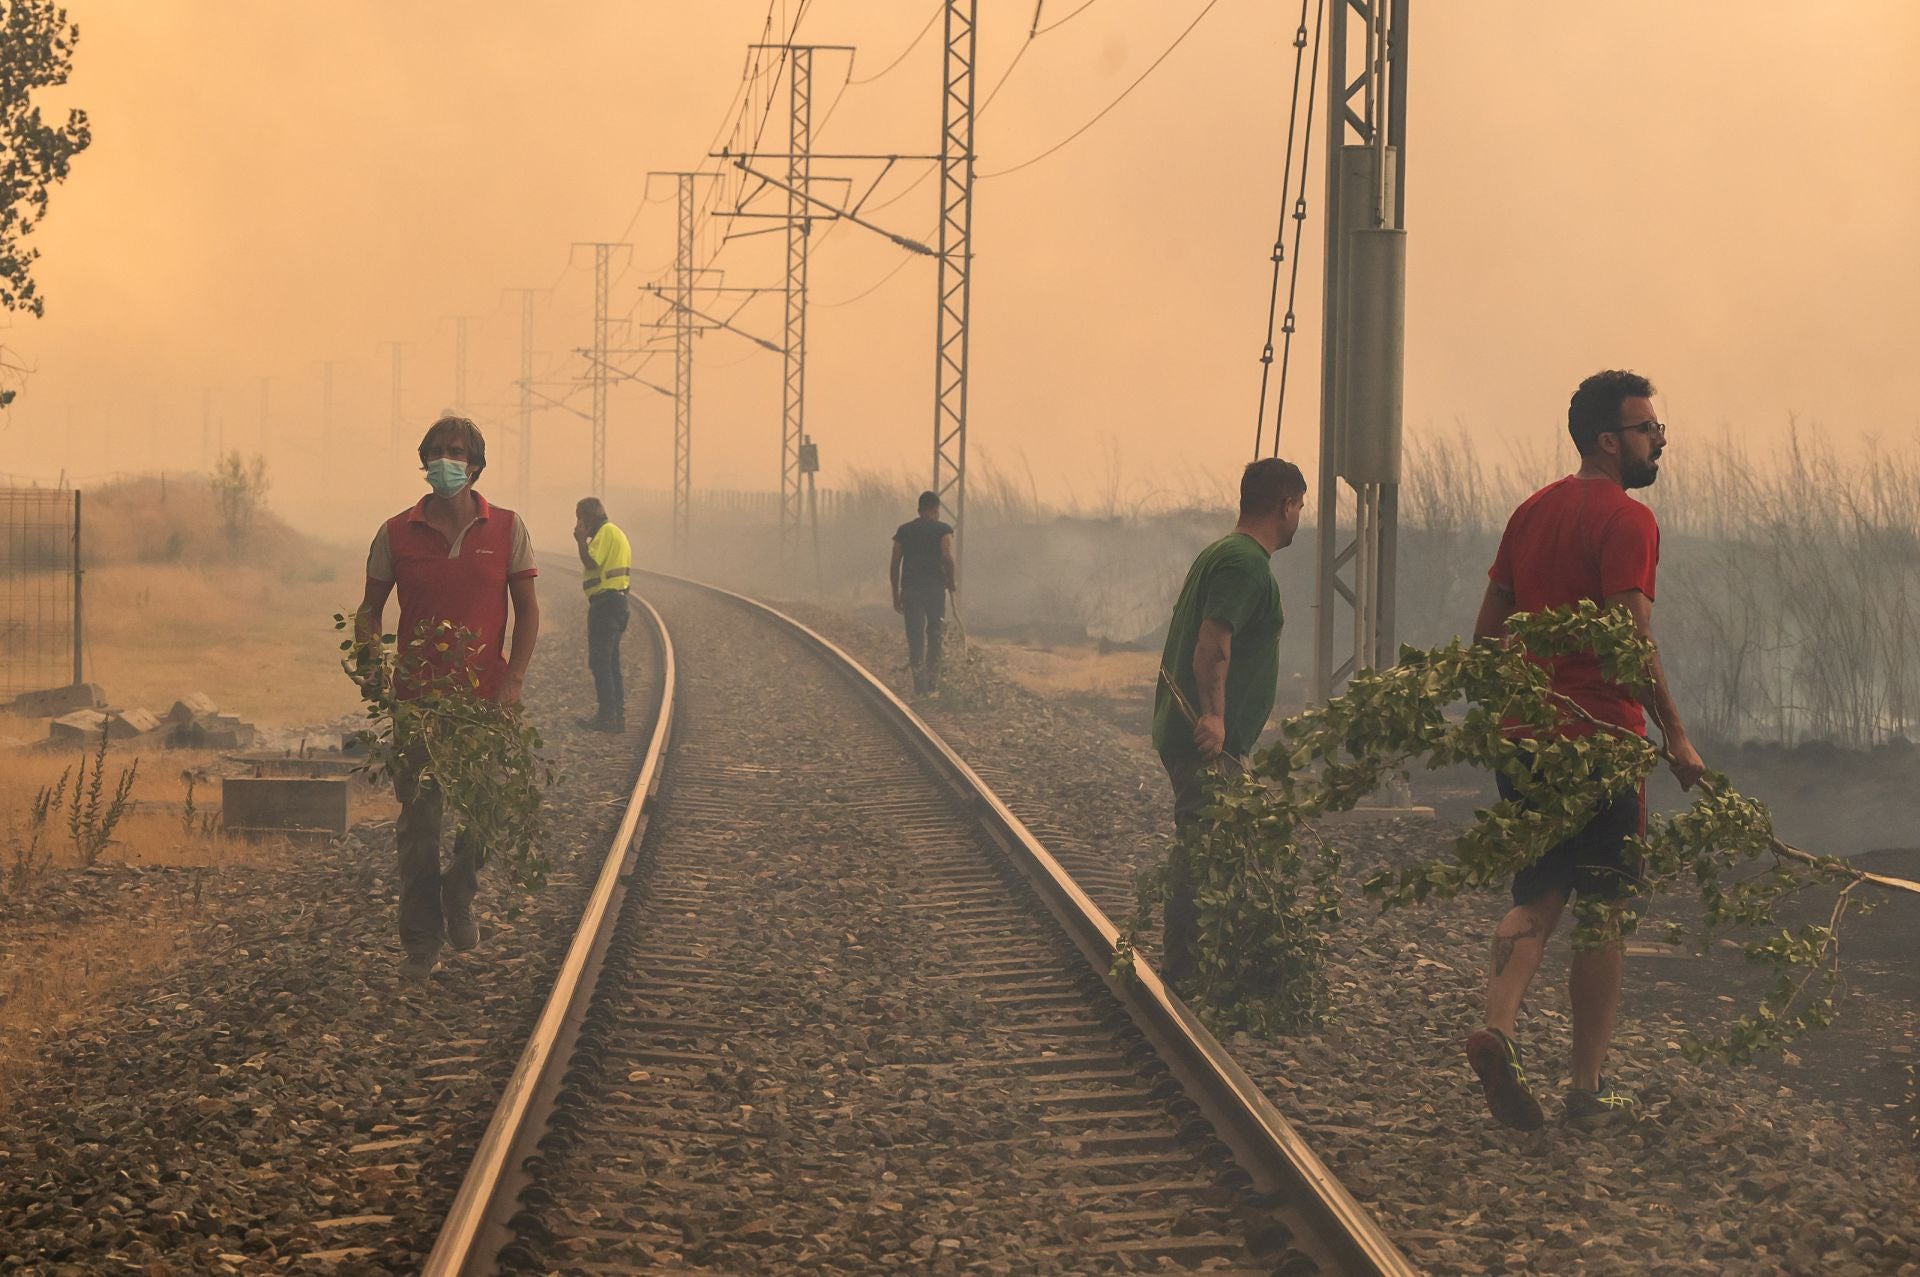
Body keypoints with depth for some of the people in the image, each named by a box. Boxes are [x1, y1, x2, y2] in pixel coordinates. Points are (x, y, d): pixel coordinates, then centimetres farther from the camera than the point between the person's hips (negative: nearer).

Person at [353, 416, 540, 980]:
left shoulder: (506, 529, 2)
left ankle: (459, 893, 32)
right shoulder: (397, 534, 2)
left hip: (486, 698, 0)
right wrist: (369, 658, -10)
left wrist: (512, 680, -6)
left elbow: (527, 610, 6)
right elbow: (370, 607, 10)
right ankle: (421, 944, 9)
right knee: (418, 820, 0)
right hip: (418, 695, 0)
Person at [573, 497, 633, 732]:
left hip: (605, 603, -10)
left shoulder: (606, 532, -12)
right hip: (617, 600, 10)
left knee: (600, 661, -8)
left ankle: (607, 715, -10)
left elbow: (591, 562, -22)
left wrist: (581, 540, -8)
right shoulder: (617, 533, 21)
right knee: (611, 662, 13)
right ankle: (617, 716, 14)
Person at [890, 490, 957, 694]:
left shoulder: (903, 531, 9)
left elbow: (894, 565, 6)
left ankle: (920, 684, -9)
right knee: (934, 635, 15)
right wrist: (951, 583, -1)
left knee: (915, 637, 1)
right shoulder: (943, 529, 0)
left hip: (910, 589, 1)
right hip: (935, 588, -1)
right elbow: (947, 557, -16)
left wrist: (896, 595, 11)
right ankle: (933, 681, 17)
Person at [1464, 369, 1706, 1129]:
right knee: (1605, 912, 4)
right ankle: (1589, 1088, 7)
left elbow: (1488, 633, 16)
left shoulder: (1532, 512, 12)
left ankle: (1497, 1027, -13)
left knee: (1538, 897, 12)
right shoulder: (1626, 521, -12)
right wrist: (1676, 737, -15)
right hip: (1600, 739, -7)